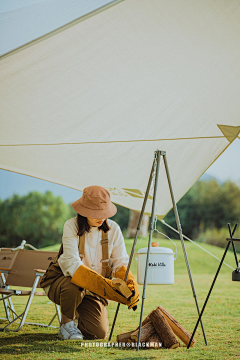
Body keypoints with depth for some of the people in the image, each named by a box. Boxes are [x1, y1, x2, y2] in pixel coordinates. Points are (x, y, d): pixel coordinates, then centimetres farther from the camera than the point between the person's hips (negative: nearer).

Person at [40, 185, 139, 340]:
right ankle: (67, 323, -7)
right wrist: (104, 285, -43)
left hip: (94, 290, 3)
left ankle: (78, 317, 21)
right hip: (61, 279, -3)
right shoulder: (71, 227, -18)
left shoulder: (113, 229, -8)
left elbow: (121, 263, -8)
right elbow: (72, 264, -30)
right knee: (73, 288, -39)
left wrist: (132, 285, -31)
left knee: (99, 333, -14)